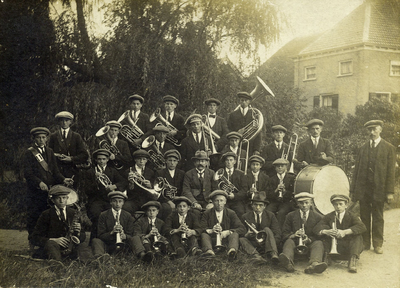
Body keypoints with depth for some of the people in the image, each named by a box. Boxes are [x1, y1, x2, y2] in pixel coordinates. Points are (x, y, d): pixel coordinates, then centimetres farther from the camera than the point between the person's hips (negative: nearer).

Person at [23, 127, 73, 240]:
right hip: (35, 191, -4)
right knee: (33, 217, 2)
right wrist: (39, 183, -24)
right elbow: (28, 173, -11)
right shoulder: (29, 153, -1)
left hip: (50, 190, 4)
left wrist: (63, 179, -7)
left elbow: (55, 170, 11)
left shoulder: (49, 152, 14)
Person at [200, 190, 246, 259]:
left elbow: (242, 229, 0)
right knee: (204, 235, -26)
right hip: (212, 240, 0)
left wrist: (228, 232, -16)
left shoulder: (231, 213, 10)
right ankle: (209, 251, -57)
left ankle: (232, 251, -58)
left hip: (226, 241, 0)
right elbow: (200, 229, -1)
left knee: (235, 234, -27)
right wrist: (211, 230, -23)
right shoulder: (207, 214, 11)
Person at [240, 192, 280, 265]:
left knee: (267, 229, -25)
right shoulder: (245, 217, 7)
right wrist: (246, 235, -20)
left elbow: (277, 235, -2)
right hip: (252, 245, 1)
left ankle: (273, 255, -45)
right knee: (241, 239, -25)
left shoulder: (270, 215, 6)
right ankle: (256, 255, -52)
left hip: (266, 245, -1)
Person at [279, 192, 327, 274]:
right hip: (295, 243, 0)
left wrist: (309, 239, -18)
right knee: (289, 241, -31)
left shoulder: (318, 217, 11)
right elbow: (284, 235, 7)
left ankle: (314, 264, -62)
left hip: (310, 243, 0)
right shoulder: (291, 216, 12)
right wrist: (293, 235, -17)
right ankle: (288, 263, -64)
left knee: (319, 243, -30)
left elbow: (319, 235, 4)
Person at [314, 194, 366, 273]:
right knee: (325, 227, -15)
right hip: (334, 246, 1)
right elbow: (316, 229, -7)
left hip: (348, 246, -1)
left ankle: (353, 260, -34)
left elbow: (362, 227, -21)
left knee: (358, 237, -27)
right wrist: (325, 231, -32)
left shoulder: (351, 216, -1)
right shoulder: (329, 217, 5)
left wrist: (345, 232, -35)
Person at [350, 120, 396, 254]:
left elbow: (391, 171, -2)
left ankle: (378, 244, 15)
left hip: (379, 189, -2)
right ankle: (365, 243, 17)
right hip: (363, 189, 3)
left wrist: (390, 192, -8)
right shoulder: (363, 148, 11)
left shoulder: (389, 148, 2)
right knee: (364, 217, 7)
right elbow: (357, 169, 9)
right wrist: (353, 190, 4)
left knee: (378, 218, 5)